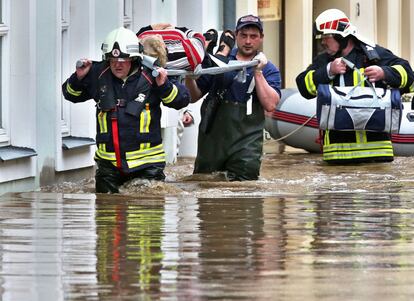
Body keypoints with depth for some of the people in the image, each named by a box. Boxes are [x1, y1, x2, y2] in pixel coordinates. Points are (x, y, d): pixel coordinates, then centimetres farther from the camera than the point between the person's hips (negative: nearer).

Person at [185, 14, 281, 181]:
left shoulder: (268, 69, 6)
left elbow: (270, 105, -8)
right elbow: (194, 96, 12)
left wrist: (258, 72, -11)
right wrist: (190, 77, -8)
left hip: (246, 141, -2)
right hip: (212, 139, 2)